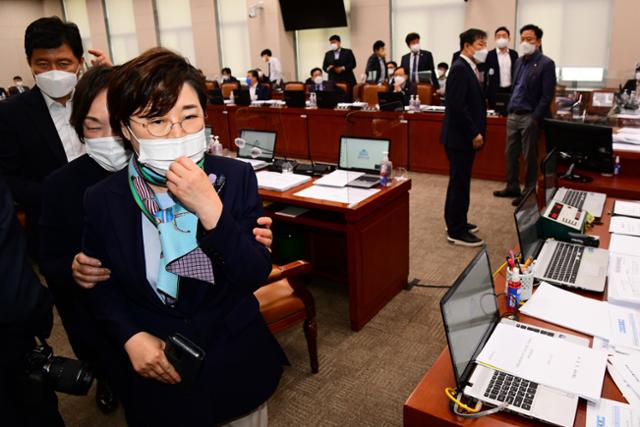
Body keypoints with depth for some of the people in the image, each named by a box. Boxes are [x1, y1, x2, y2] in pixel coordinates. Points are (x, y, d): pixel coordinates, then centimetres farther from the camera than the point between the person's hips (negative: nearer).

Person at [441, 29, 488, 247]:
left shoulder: (469, 68, 14)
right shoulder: (460, 68, -16)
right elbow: (457, 106, -23)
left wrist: (475, 132, 11)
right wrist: (474, 133, -19)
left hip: (465, 136, 10)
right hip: (460, 136, -10)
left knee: (459, 182, 17)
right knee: (460, 183, -3)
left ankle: (455, 222, 29)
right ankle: (457, 232, 7)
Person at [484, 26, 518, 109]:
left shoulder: (514, 54, 10)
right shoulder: (490, 55, -1)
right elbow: (485, 75, -2)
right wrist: (485, 96, -6)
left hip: (511, 91, 3)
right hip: (495, 92, -3)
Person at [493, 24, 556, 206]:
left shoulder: (546, 64, -10)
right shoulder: (519, 62, 12)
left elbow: (547, 96, -13)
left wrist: (535, 119, -17)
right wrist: (509, 109, 11)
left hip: (529, 117, -7)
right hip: (513, 115, 7)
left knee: (529, 157, 2)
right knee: (510, 153, 12)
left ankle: (529, 192, 13)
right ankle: (512, 187, 25)